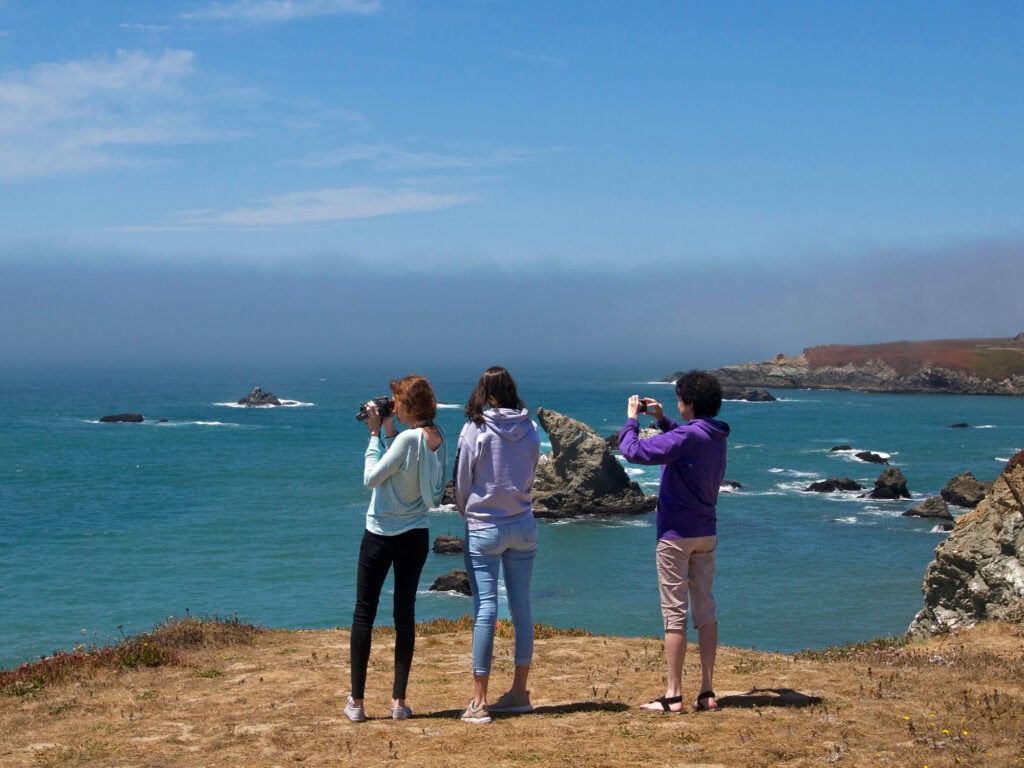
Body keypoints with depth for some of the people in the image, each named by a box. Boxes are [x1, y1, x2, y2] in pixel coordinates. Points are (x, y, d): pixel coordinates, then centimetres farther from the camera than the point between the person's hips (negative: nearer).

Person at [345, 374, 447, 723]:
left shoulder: (409, 439, -21)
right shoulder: (438, 438, 1)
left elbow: (371, 477, -16)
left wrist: (376, 434, -10)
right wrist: (388, 433, 5)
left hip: (382, 534, -6)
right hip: (416, 535, 6)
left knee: (364, 612, 4)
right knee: (405, 613, 9)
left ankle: (356, 701, 5)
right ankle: (399, 700, 10)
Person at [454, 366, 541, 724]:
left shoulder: (474, 431, -11)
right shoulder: (530, 430, 0)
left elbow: (461, 484, -2)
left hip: (484, 530, -4)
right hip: (523, 527, 4)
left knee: (485, 609, -4)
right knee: (521, 607, 10)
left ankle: (479, 701, -2)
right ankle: (519, 692, 18)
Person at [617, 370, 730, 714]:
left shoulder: (687, 436, -20)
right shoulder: (716, 436, 7)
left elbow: (634, 451, -22)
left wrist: (632, 419, -6)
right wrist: (661, 419, 25)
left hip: (676, 534, -8)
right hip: (706, 534, 8)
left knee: (675, 613, -4)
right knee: (705, 611, 10)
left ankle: (673, 695, -2)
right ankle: (707, 691, 12)